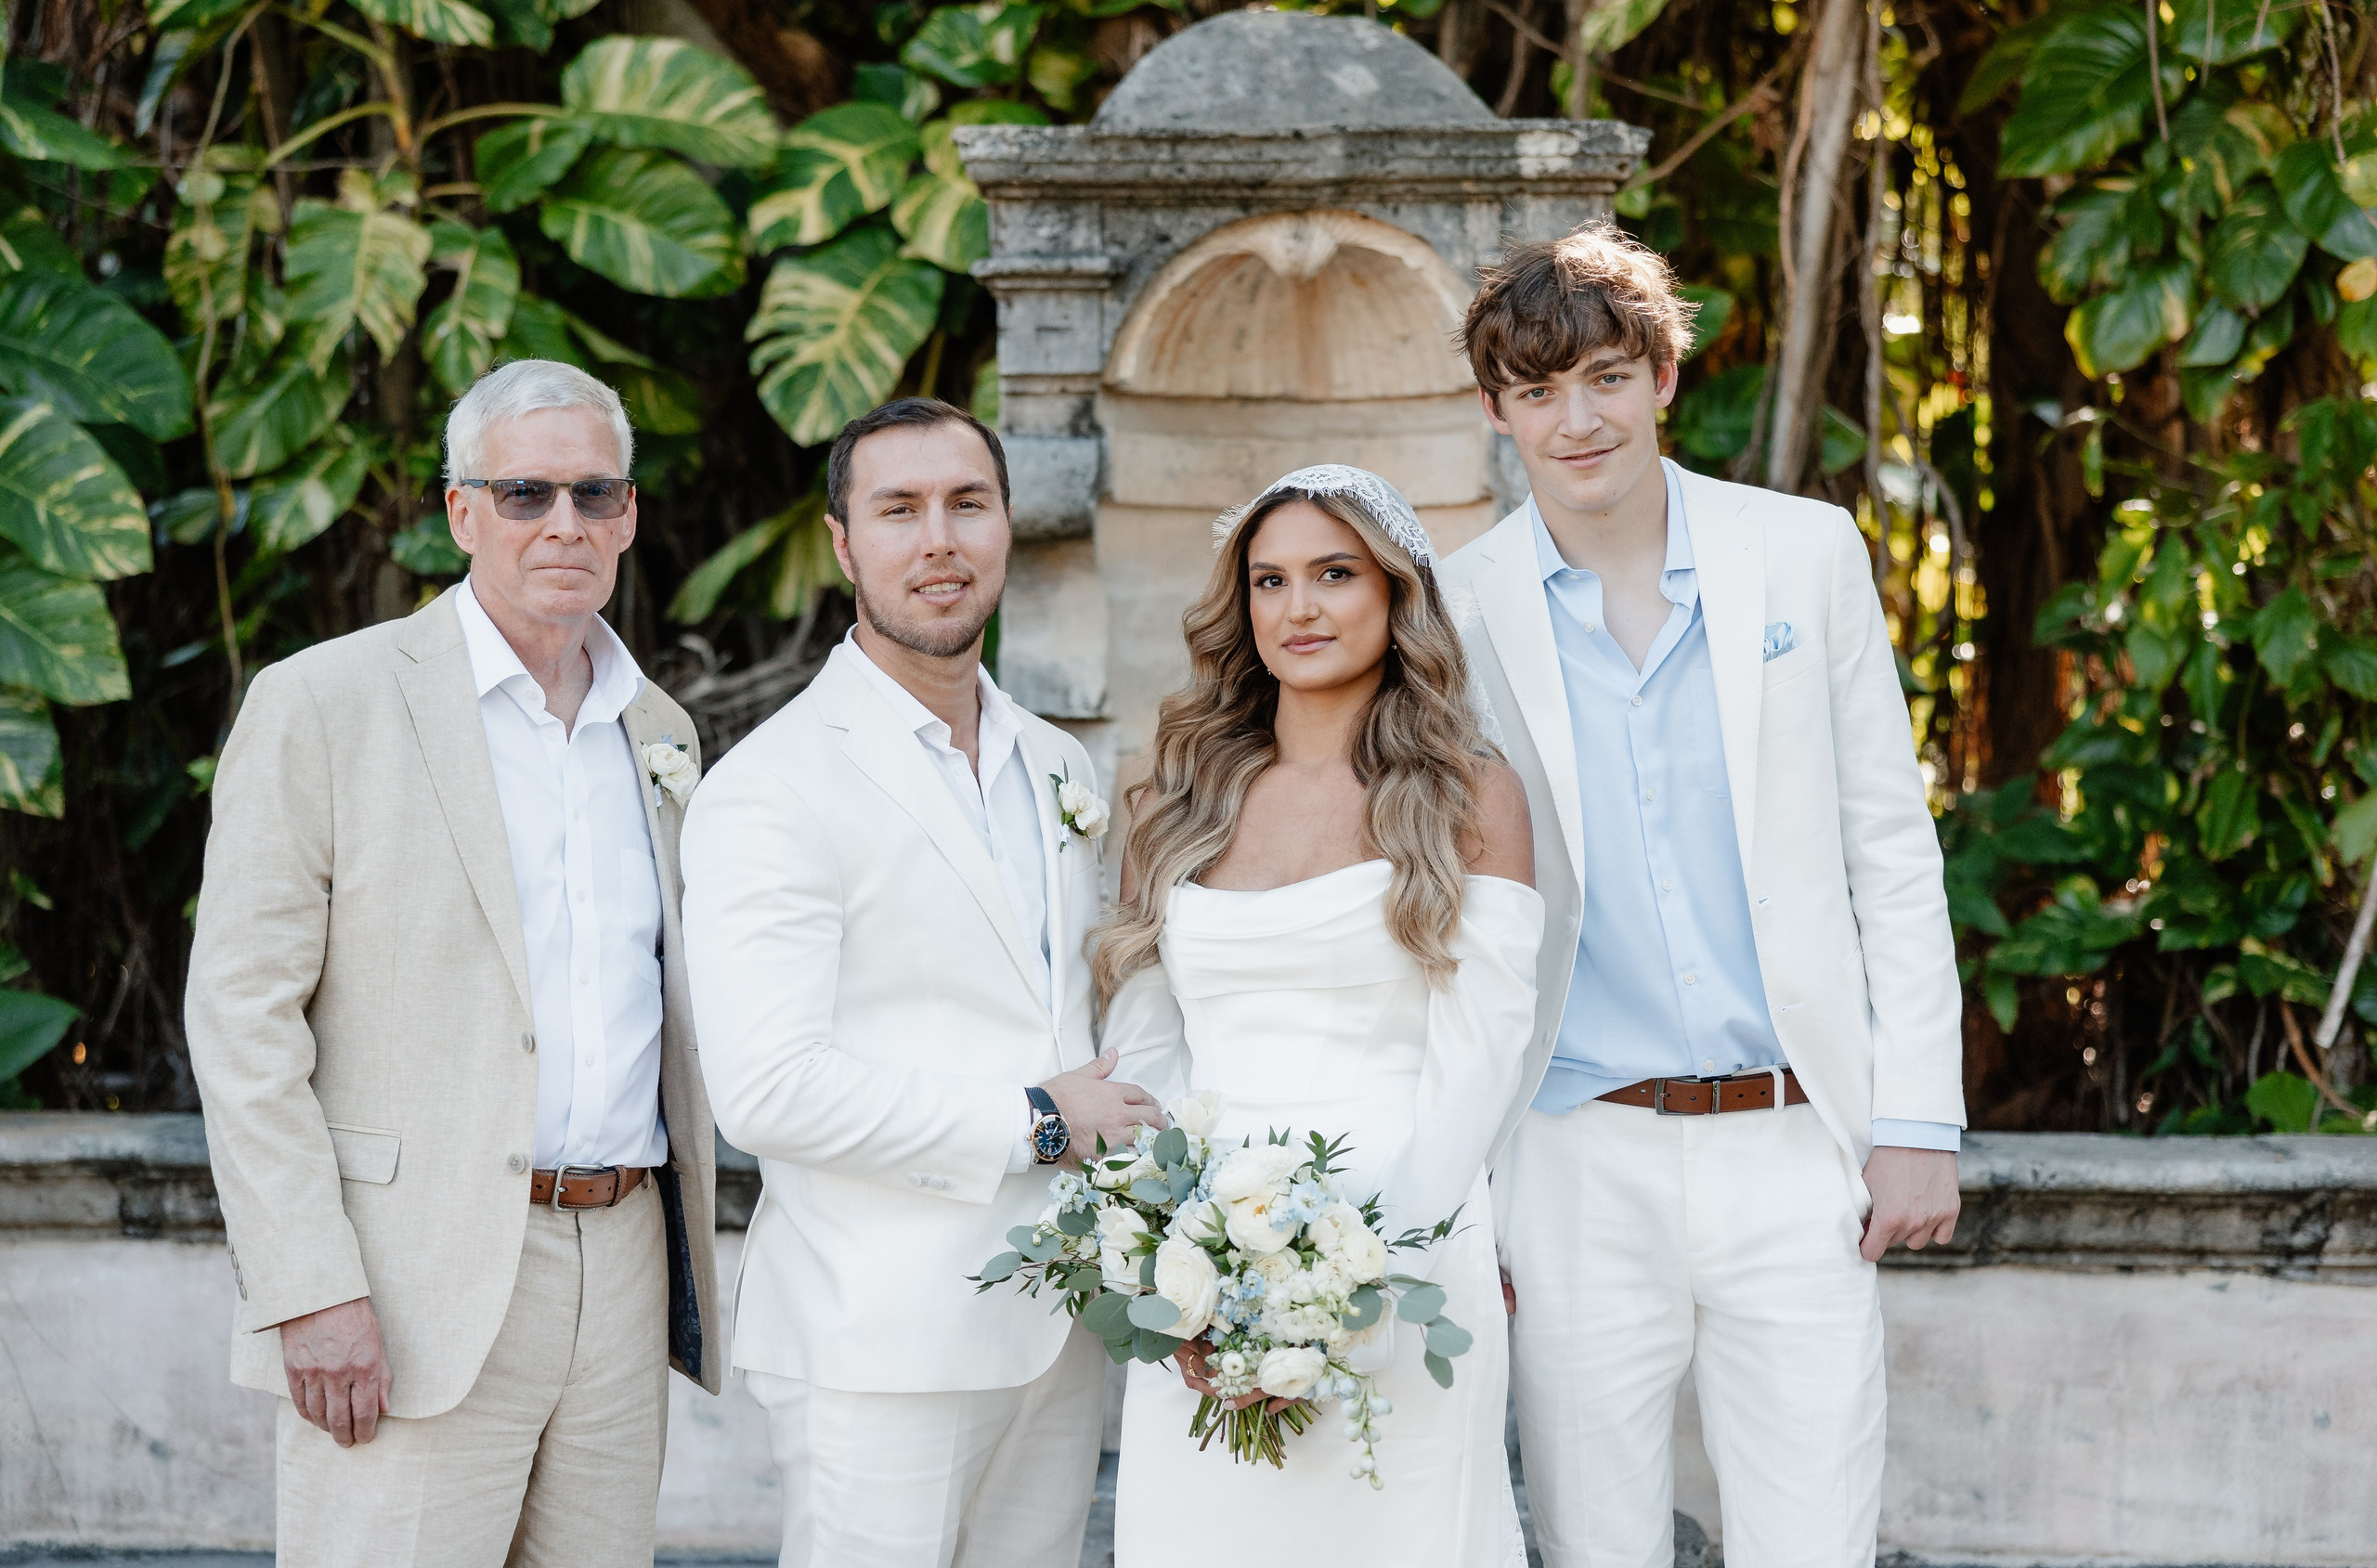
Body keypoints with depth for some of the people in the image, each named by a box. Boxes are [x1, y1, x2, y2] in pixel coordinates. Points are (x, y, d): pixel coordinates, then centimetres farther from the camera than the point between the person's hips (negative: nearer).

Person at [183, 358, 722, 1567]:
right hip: (415, 1290, -6)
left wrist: (689, 1266, 15)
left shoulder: (660, 733, 16)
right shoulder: (323, 706, -3)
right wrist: (310, 1290, -15)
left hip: (623, 1272, 6)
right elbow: (240, 1013, -7)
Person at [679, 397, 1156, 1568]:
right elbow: (767, 1089, -20)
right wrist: (1034, 1122, -15)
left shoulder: (1057, 768, 15)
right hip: (882, 1344, -7)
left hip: (1061, 1328, 7)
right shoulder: (771, 790, -10)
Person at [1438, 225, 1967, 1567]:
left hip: (1796, 1153, 0)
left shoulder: (1807, 553, 3)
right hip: (1581, 1166, 0)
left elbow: (1891, 847, 6)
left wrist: (1920, 1120, 1)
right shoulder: (1460, 612, 1)